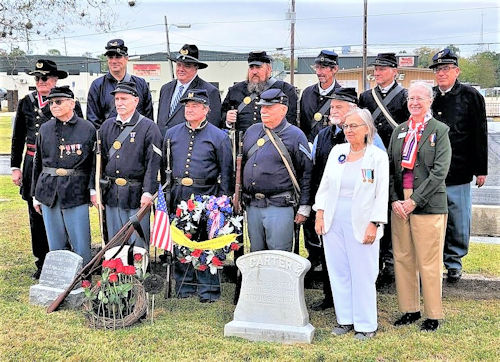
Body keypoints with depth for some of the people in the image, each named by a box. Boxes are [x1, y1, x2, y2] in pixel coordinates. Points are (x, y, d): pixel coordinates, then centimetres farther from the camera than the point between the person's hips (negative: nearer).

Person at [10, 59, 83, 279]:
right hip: (33, 165, 4)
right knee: (36, 216, 9)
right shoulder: (26, 102, 10)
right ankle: (41, 263, 21)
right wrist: (15, 167, 8)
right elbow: (18, 138, 14)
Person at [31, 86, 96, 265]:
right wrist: (36, 195, 14)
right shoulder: (45, 129, 9)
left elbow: (95, 162, -2)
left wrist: (93, 190, -12)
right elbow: (38, 163, 15)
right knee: (55, 244, 11)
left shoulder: (87, 128, -1)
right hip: (49, 193, 4)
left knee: (81, 245, 0)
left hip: (76, 192, -3)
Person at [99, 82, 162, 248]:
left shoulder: (148, 127, -5)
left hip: (136, 195, -5)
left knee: (138, 243, 1)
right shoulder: (107, 126, 11)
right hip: (111, 194, 5)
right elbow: (101, 159, 14)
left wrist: (148, 192, -17)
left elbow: (153, 163, -10)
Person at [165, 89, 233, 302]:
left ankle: (208, 290, 10)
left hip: (206, 197, -4)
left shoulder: (218, 136, 2)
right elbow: (164, 165, 17)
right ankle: (184, 287, 22)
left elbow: (226, 172, 2)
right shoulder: (172, 134, 12)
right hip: (178, 197, 4)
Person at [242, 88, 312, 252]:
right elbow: (242, 164, 19)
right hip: (252, 206, 6)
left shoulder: (295, 135, -4)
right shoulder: (252, 131, 12)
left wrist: (304, 208, -7)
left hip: (279, 207, -5)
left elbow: (307, 173, -5)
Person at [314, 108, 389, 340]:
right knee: (338, 272, 9)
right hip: (333, 222, 4)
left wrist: (374, 224, -11)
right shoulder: (337, 152, 10)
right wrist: (320, 214, 5)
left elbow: (382, 194, -5)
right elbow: (325, 185, 13)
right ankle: (345, 319, 22)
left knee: (363, 274, 0)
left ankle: (366, 325, 13)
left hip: (361, 224, -4)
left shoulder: (378, 157, -2)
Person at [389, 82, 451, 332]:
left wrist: (415, 200, -14)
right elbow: (390, 168, 10)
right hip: (399, 205, 5)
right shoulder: (399, 131, 13)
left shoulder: (440, 130, -1)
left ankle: (433, 315, 15)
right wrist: (394, 200, -4)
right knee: (402, 259, 10)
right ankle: (410, 310, 24)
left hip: (428, 205, -5)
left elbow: (440, 171, -10)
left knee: (429, 263, 1)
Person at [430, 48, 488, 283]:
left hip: (459, 171, -2)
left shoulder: (471, 96, 1)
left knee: (458, 220, 6)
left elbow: (480, 135, 0)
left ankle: (453, 261, 22)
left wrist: (481, 169, -3)